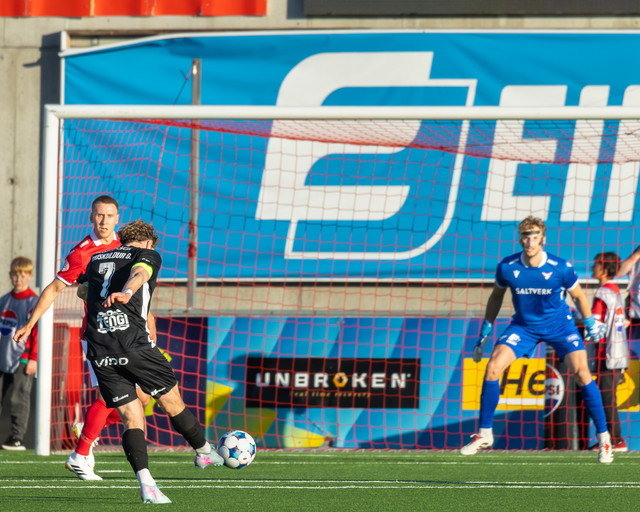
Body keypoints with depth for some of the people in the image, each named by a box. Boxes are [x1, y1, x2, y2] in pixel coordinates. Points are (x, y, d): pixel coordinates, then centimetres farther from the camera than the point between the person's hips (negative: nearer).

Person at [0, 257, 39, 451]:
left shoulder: (34, 302, -4)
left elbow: (38, 332, -7)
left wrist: (33, 358, -12)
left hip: (22, 360, -6)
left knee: (18, 398, -4)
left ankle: (17, 439, -1)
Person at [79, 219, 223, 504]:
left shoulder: (96, 260, 24)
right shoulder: (147, 255, 8)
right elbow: (140, 272, -17)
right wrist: (126, 293, -37)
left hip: (99, 352, 5)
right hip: (134, 346, -5)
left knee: (131, 417, 4)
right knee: (172, 403, 15)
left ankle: (146, 484, -12)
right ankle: (204, 452, 32)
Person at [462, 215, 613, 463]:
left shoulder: (561, 268, -21)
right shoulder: (507, 267, -16)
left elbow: (578, 296, -1)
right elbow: (496, 296, 5)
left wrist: (592, 324, 8)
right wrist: (485, 332, 7)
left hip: (559, 324, -2)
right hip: (523, 326, 2)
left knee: (581, 372, -19)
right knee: (493, 367, -16)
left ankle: (603, 438, -7)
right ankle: (484, 433, -1)